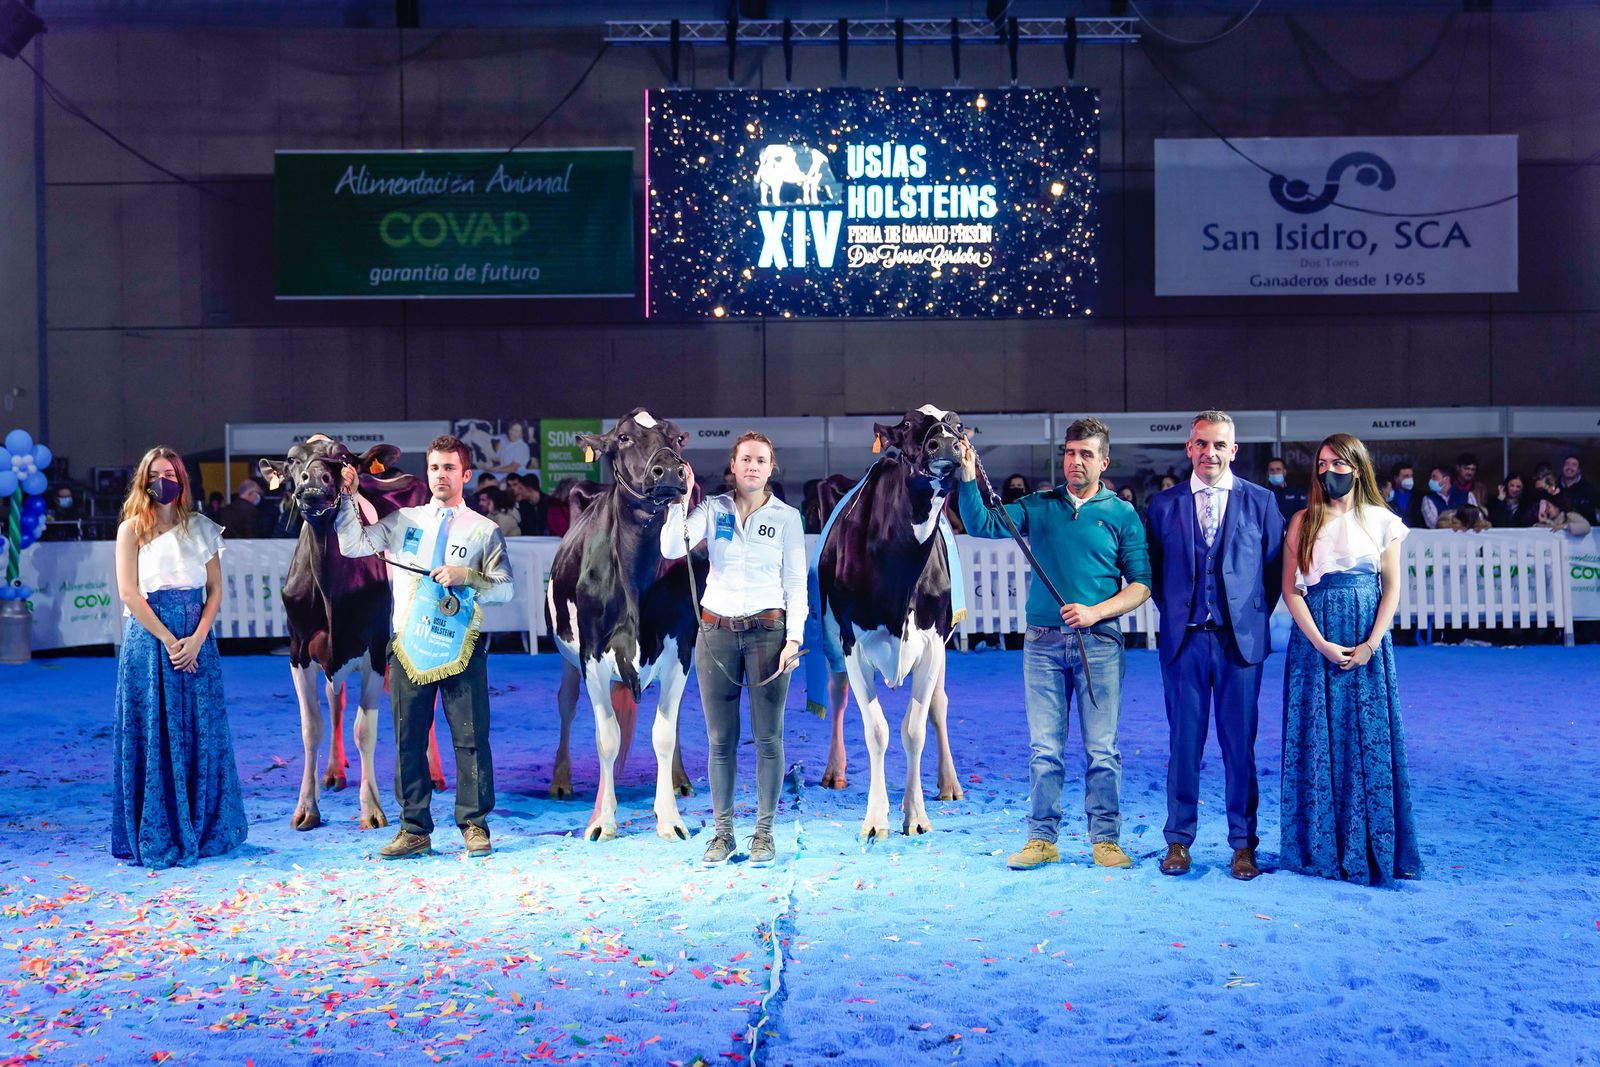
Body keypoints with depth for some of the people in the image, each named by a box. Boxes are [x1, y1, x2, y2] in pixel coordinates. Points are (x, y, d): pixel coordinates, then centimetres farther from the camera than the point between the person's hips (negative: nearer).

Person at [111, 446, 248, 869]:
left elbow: (215, 589, 7)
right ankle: (157, 838, 6)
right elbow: (128, 592, -7)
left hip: (196, 639, 3)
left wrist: (197, 638, -8)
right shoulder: (132, 528, 2)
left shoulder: (200, 527, 11)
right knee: (154, 735, -1)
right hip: (149, 637, -3)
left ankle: (204, 831, 15)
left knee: (203, 735, 4)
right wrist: (167, 640, -13)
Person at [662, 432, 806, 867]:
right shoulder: (712, 509, 5)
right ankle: (722, 833, 13)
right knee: (720, 739, 5)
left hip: (767, 631, -1)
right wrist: (681, 499, -15)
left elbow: (796, 582, 3)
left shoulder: (787, 517, 3)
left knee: (768, 737, 1)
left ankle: (764, 832, 11)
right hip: (716, 632, 1)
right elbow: (672, 550, -7)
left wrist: (794, 637, -5)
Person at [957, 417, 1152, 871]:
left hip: (1099, 642, -1)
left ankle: (1105, 840, 11)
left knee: (1102, 749, 1)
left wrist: (1095, 612, -12)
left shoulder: (1122, 514, 5)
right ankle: (1042, 839, 13)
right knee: (1044, 748, 5)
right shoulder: (1038, 506, 10)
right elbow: (982, 525, -2)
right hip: (1043, 641, 1)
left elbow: (1141, 584, 1)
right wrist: (968, 479, -17)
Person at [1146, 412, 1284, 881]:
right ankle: (1179, 840, 16)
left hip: (1241, 638, -1)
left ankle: (1243, 844, 15)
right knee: (1183, 741, 5)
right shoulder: (1164, 504, 6)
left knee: (1240, 743, 4)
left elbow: (1275, 566, 8)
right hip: (1184, 638, 1)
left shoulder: (1262, 502, 4)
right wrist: (1172, 612, 5)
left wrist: (1255, 614, 3)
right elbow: (1153, 570, 12)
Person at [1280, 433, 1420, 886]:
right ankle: (1321, 848, 10)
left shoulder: (1381, 520, 6)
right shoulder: (1304, 522, 5)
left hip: (1367, 644, 0)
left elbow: (1392, 587, 3)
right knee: (1318, 741, 1)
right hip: (1314, 641, 0)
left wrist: (1370, 645, -9)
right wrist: (1321, 644, -11)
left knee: (1371, 741, 1)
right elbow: (1291, 588, 0)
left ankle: (1373, 849, 11)